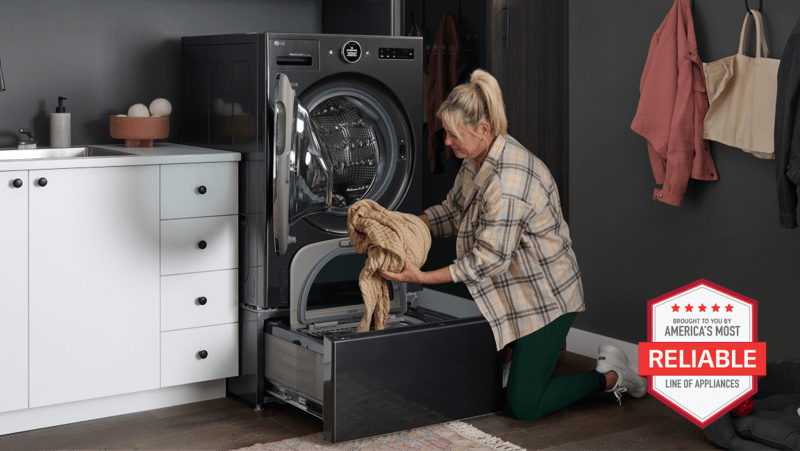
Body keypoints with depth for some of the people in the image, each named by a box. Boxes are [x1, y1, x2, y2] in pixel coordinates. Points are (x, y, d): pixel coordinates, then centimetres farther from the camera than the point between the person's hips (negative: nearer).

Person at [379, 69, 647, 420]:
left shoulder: (508, 183, -32)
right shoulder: (478, 160, -1)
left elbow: (488, 260, -28)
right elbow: (453, 212, 11)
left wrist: (422, 278, -28)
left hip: (546, 295, -9)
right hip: (516, 291, 9)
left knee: (523, 405, -4)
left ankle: (610, 377, 13)